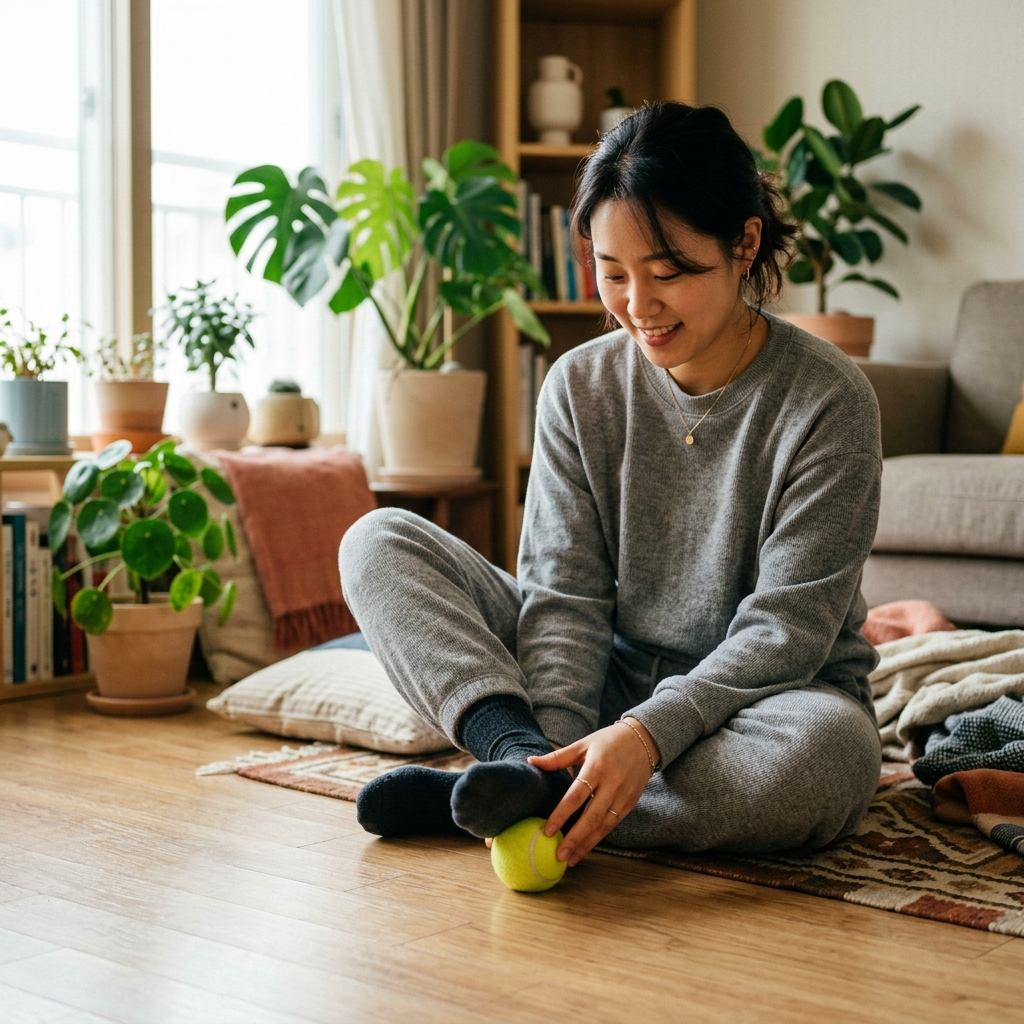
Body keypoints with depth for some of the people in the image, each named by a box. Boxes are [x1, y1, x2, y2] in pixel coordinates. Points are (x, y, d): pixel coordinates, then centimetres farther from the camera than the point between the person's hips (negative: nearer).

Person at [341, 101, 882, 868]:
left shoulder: (827, 401, -13)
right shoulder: (580, 387, -2)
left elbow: (786, 628, -18)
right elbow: (566, 593, -7)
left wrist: (651, 732, -32)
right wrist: (558, 744, -24)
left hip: (751, 707, -2)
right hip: (610, 690, 3)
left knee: (831, 749, -41)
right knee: (379, 544, -7)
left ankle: (462, 795, -29)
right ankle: (527, 763, -31)